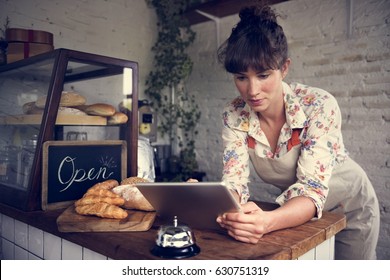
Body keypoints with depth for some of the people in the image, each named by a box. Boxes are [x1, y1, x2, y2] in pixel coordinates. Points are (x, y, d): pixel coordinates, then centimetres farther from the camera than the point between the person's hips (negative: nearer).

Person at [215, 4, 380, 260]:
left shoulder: (319, 106, -31)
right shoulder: (235, 116, -19)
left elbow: (312, 190, -36)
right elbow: (235, 183, -21)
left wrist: (268, 222, -56)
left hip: (349, 209, -2)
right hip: (298, 212, 3)